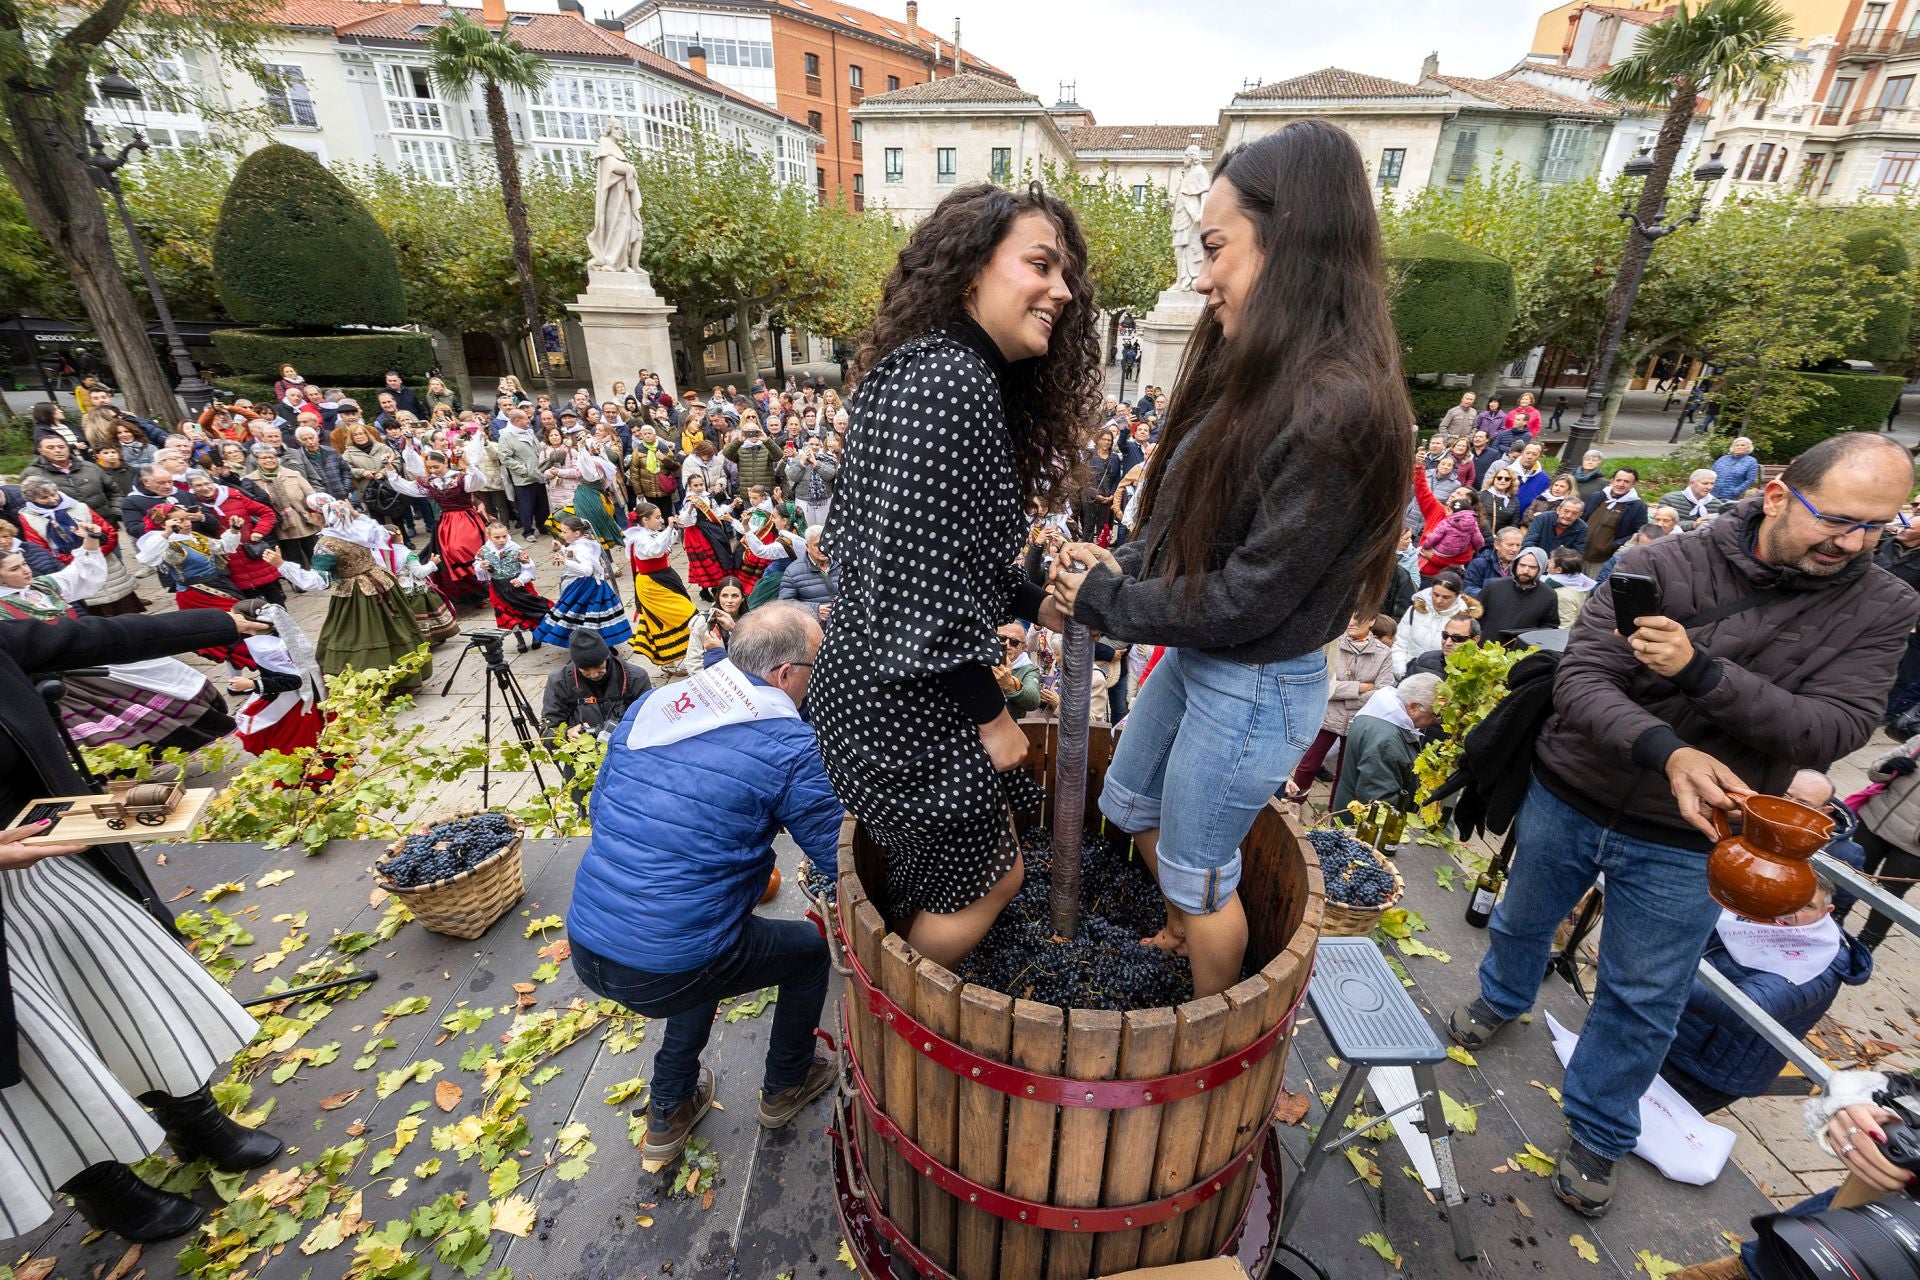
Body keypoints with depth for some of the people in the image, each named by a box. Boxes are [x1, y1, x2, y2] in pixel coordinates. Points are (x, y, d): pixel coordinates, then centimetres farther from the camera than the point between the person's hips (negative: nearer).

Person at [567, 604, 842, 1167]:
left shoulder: (650, 705, 3)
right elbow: (842, 860, -9)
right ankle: (784, 1087, 42)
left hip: (585, 947, 7)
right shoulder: (789, 745, -16)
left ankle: (668, 1116, 44)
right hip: (663, 972, -6)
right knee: (812, 948, 19)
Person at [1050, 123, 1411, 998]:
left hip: (1256, 690, -9)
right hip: (1194, 658, 9)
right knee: (1128, 805, 27)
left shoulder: (1336, 410, -27)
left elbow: (1247, 598, -25)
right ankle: (1184, 934, 56)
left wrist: (1104, 604, -15)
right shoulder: (1257, 375, 2)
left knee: (1196, 873, 13)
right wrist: (1120, 565, -6)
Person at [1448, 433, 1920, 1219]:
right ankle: (1502, 1000, 56)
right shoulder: (1661, 566, -17)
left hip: (1687, 842, 1)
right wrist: (1668, 751, -40)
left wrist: (1699, 670, -32)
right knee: (1522, 922, 24)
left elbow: (1835, 730, -19)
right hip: (1568, 800, -1)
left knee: (1643, 1003, 15)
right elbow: (1579, 680, -24)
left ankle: (1597, 1133, 38)